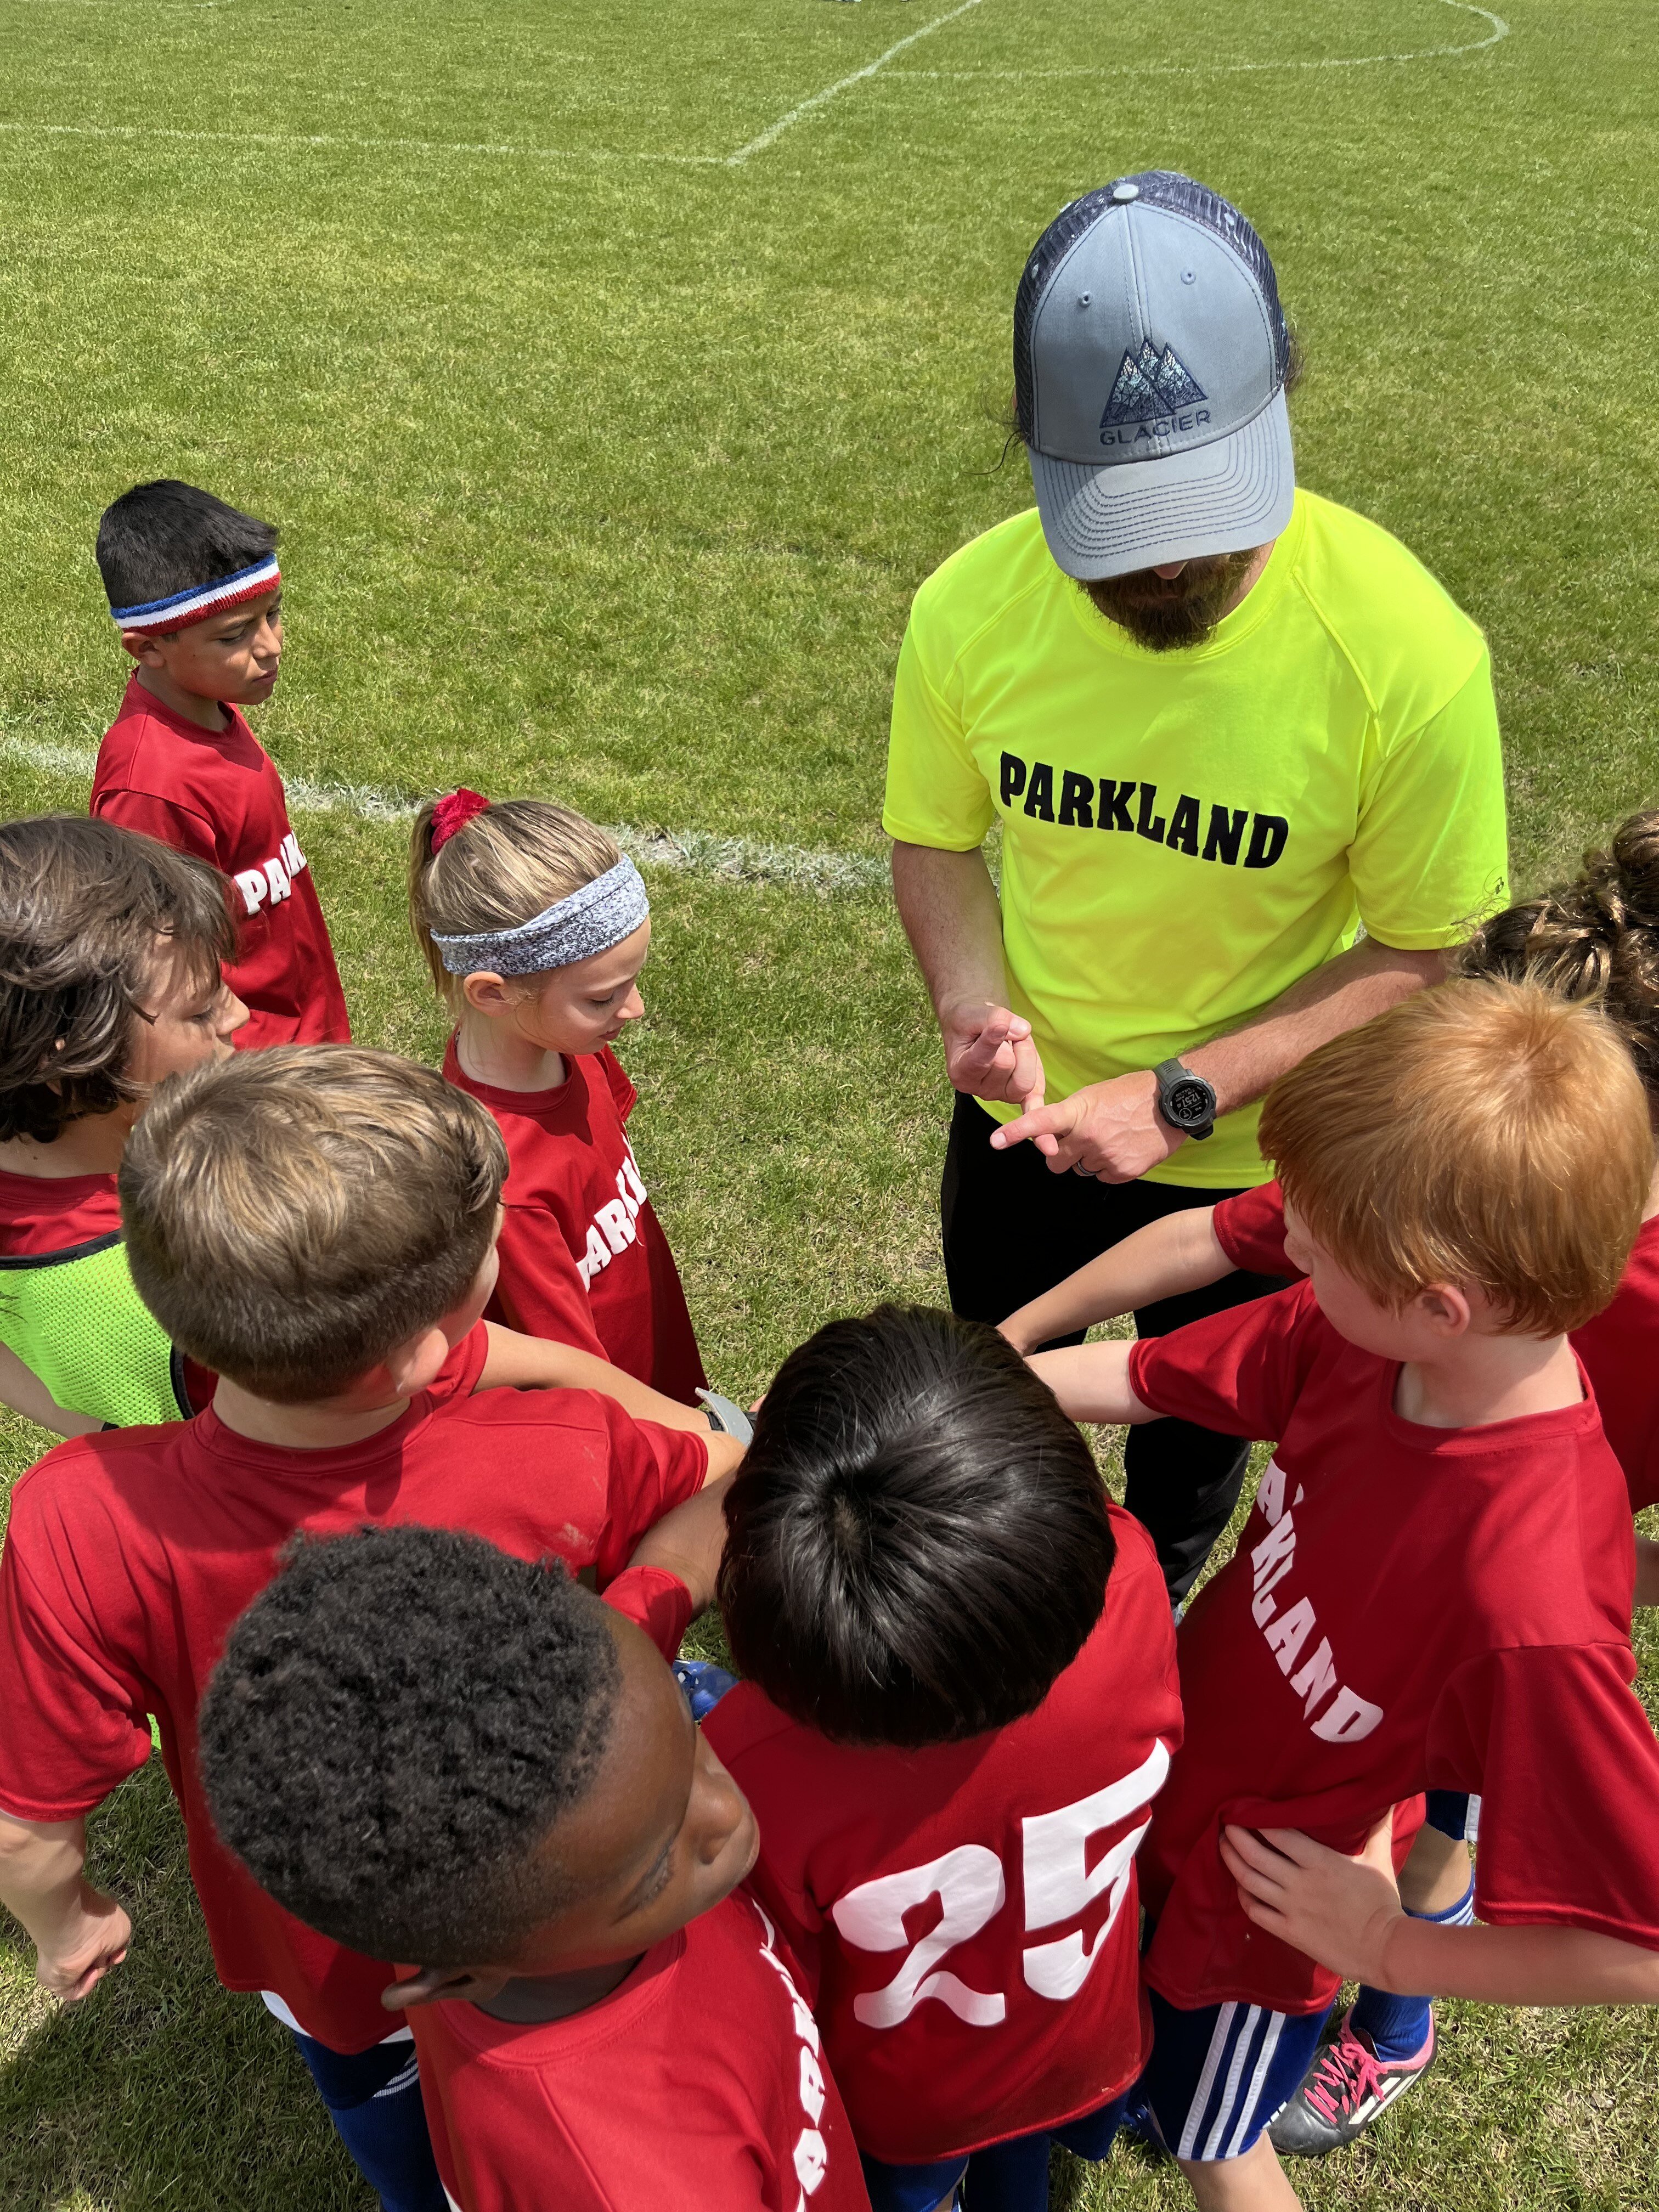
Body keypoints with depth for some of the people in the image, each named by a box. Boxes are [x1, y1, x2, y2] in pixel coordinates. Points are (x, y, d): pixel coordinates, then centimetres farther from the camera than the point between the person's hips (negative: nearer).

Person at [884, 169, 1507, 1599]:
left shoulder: (1407, 651, -29)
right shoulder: (973, 607, -20)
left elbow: (1419, 954, -19)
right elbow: (937, 839, -4)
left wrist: (1185, 1096, -27)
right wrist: (974, 1003, -23)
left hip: (1250, 1160, -2)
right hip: (1025, 1114, 3)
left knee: (1198, 1430, 27)